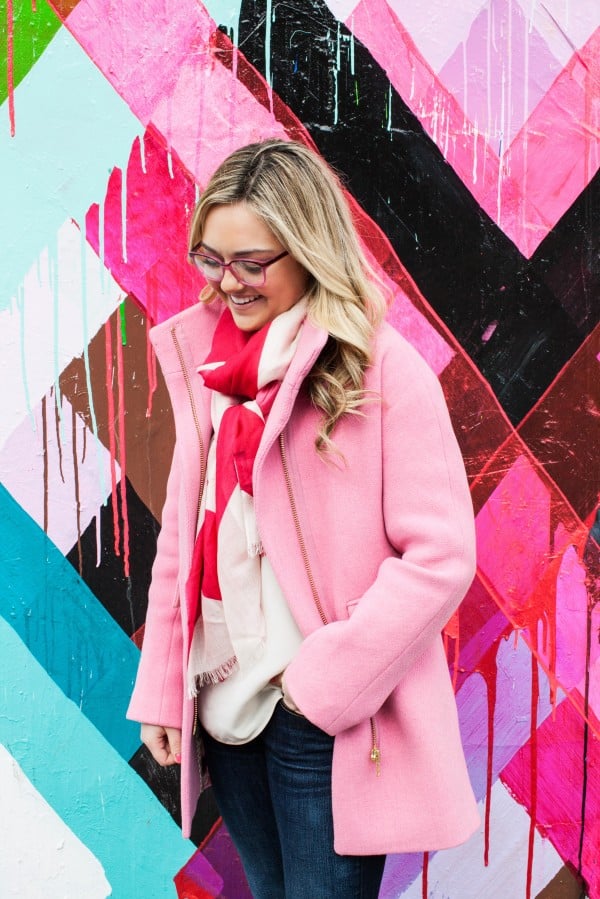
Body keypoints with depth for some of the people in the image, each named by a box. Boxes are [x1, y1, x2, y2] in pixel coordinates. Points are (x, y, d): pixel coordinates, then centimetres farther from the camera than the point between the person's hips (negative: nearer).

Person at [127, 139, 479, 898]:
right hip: (223, 705, 6)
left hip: (326, 720, -5)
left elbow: (441, 556, -15)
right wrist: (161, 688, 6)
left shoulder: (383, 371, -13)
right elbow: (181, 537, 8)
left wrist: (328, 680, -15)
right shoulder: (202, 360, 5)